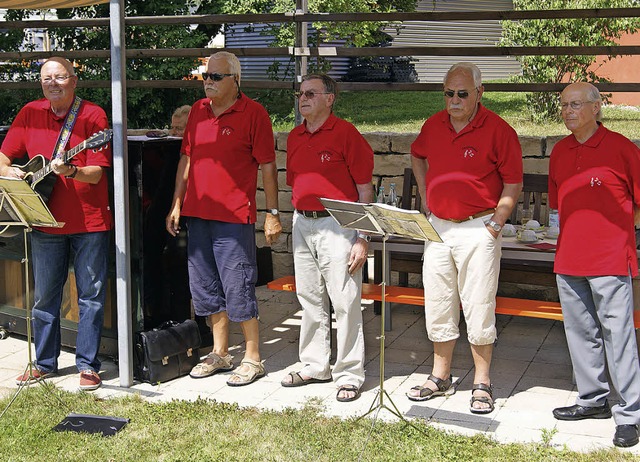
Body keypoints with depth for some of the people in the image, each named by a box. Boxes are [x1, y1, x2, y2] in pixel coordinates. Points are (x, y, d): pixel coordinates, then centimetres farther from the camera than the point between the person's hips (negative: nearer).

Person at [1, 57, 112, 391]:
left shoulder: (93, 115, -7)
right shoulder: (30, 114, 6)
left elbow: (96, 173, -13)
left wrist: (70, 171, -32)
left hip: (90, 222, -4)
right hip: (46, 222, 4)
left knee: (91, 296, 3)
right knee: (44, 297, 12)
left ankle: (88, 365, 12)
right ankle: (45, 363, 26)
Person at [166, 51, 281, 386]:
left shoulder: (253, 113, -6)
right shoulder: (198, 111, 12)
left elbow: (267, 166, -6)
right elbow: (187, 158, 17)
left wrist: (272, 213, -9)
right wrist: (177, 204, 13)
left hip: (234, 216, -6)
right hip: (197, 214, 7)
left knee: (238, 289, -4)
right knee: (206, 287, 13)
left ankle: (252, 359, 8)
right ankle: (220, 354, 26)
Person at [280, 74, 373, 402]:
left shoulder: (345, 133, -8)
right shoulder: (295, 137, 12)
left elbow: (365, 190, -9)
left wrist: (362, 238, -13)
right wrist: (299, 222, 17)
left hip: (338, 224, -7)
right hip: (302, 224, 7)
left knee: (345, 302, -3)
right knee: (310, 299, 14)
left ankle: (349, 375, 6)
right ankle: (314, 366, 26)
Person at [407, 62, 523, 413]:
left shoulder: (498, 130, -8)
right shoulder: (434, 125, 7)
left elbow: (513, 182, -5)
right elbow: (417, 155, 27)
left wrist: (497, 223, -13)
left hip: (478, 230, -5)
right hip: (437, 227, 5)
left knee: (479, 308, -1)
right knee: (438, 306, 11)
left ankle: (482, 383, 12)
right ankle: (440, 377, 24)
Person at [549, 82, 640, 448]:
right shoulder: (560, 151, 12)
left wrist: (610, 225, -5)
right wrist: (572, 233, 14)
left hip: (610, 260, -6)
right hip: (569, 259, 6)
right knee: (581, 333, 13)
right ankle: (593, 400, 27)